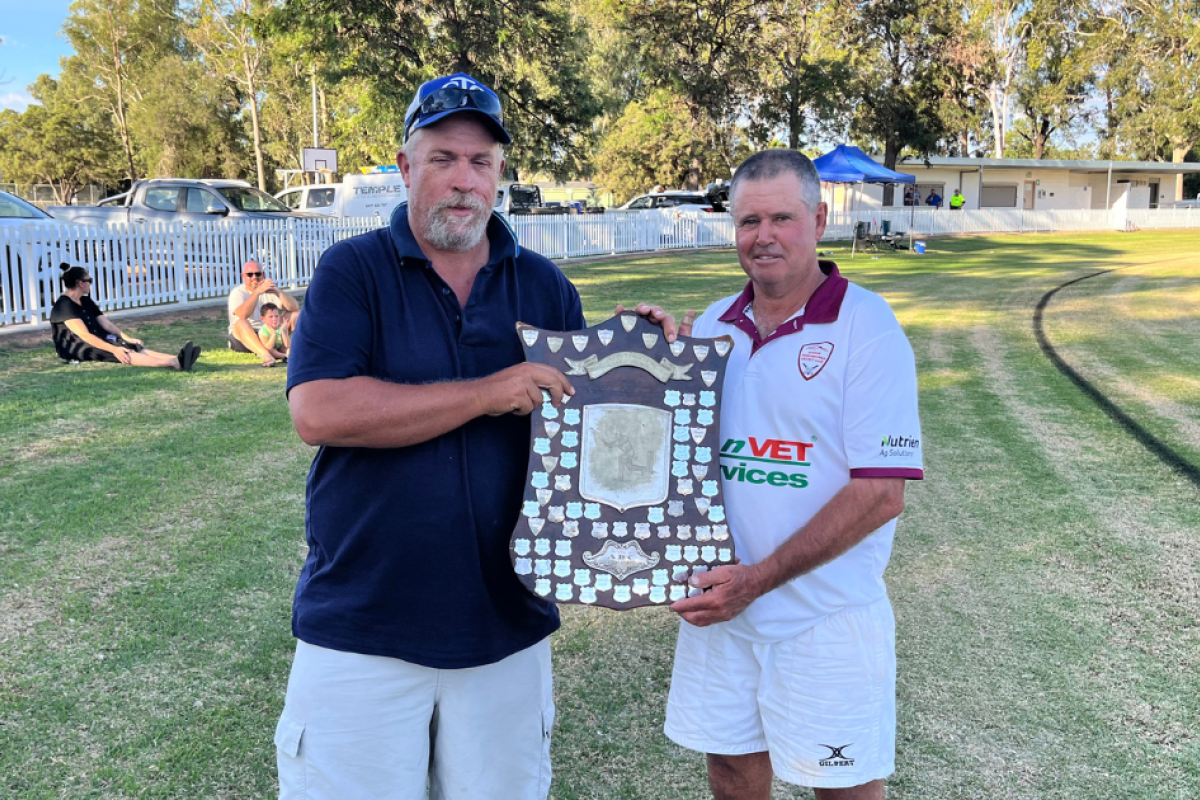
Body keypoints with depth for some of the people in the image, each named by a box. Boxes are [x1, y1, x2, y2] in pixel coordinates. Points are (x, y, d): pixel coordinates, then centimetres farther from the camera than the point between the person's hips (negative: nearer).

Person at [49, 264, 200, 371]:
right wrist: (113, 349, -30)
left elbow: (107, 323, 9)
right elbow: (84, 335, -24)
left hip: (96, 340, 9)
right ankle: (175, 363, -51)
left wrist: (128, 338, -7)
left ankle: (177, 360, -41)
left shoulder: (86, 302, 14)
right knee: (125, 354, -30)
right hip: (75, 348, -9)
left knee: (137, 348, -17)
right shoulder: (64, 306, -15)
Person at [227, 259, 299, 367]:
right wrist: (257, 291, -34)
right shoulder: (238, 292, -4)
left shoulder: (269, 290, 9)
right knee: (241, 323, -36)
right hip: (245, 336, -5)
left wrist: (278, 291, -23)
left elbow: (295, 307, -6)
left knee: (296, 314, -8)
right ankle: (265, 355, -55)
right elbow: (242, 315, -27)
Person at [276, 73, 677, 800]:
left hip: (506, 629, 3)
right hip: (362, 630, -2)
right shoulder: (353, 271, -5)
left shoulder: (543, 285, 6)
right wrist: (488, 393, -21)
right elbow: (318, 412, -19)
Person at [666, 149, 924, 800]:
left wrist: (758, 578, -21)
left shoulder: (866, 327, -12)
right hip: (719, 603, 5)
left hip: (825, 616, -4)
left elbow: (881, 493, -18)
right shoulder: (711, 327, 5)